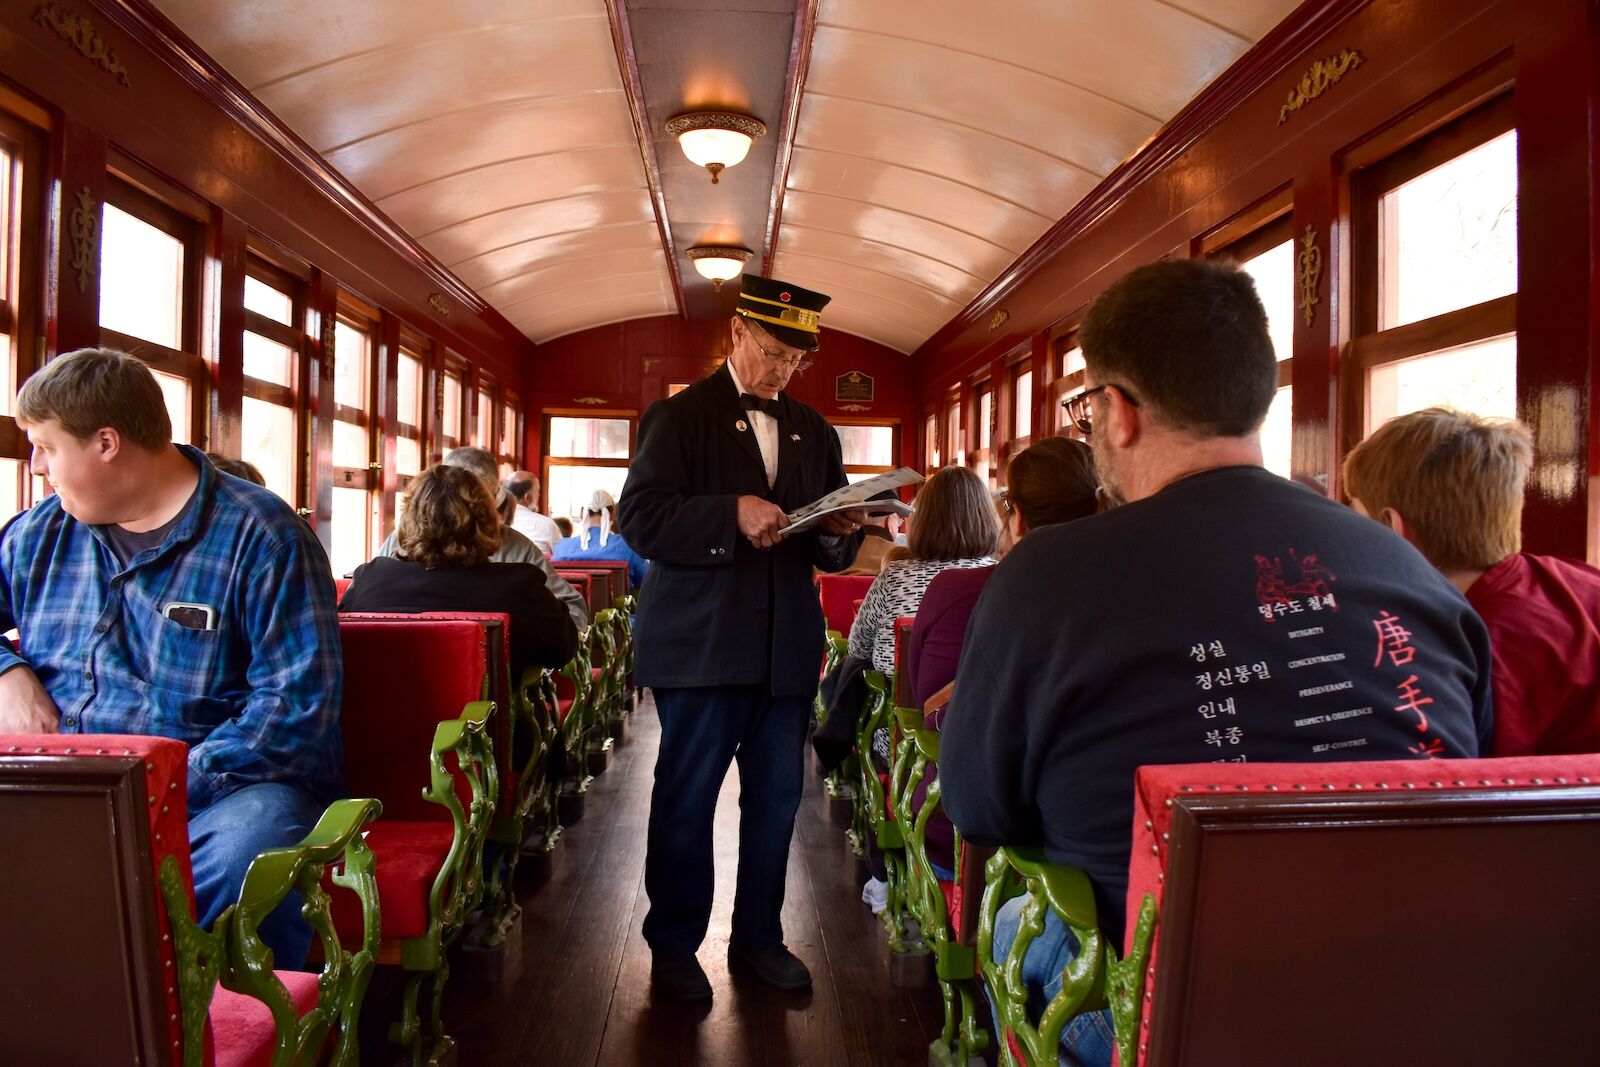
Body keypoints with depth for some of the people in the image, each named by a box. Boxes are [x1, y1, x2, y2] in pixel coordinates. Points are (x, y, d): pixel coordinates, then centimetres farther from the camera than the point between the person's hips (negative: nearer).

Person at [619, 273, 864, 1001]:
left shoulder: (815, 433, 15)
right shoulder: (679, 417, 0)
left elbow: (830, 554, 18)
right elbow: (639, 519, -11)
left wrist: (840, 533, -5)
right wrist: (731, 513, -22)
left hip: (787, 647, 5)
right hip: (701, 643, -4)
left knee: (776, 799, 12)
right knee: (685, 800, 6)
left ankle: (758, 938, 30)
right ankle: (673, 947, 24)